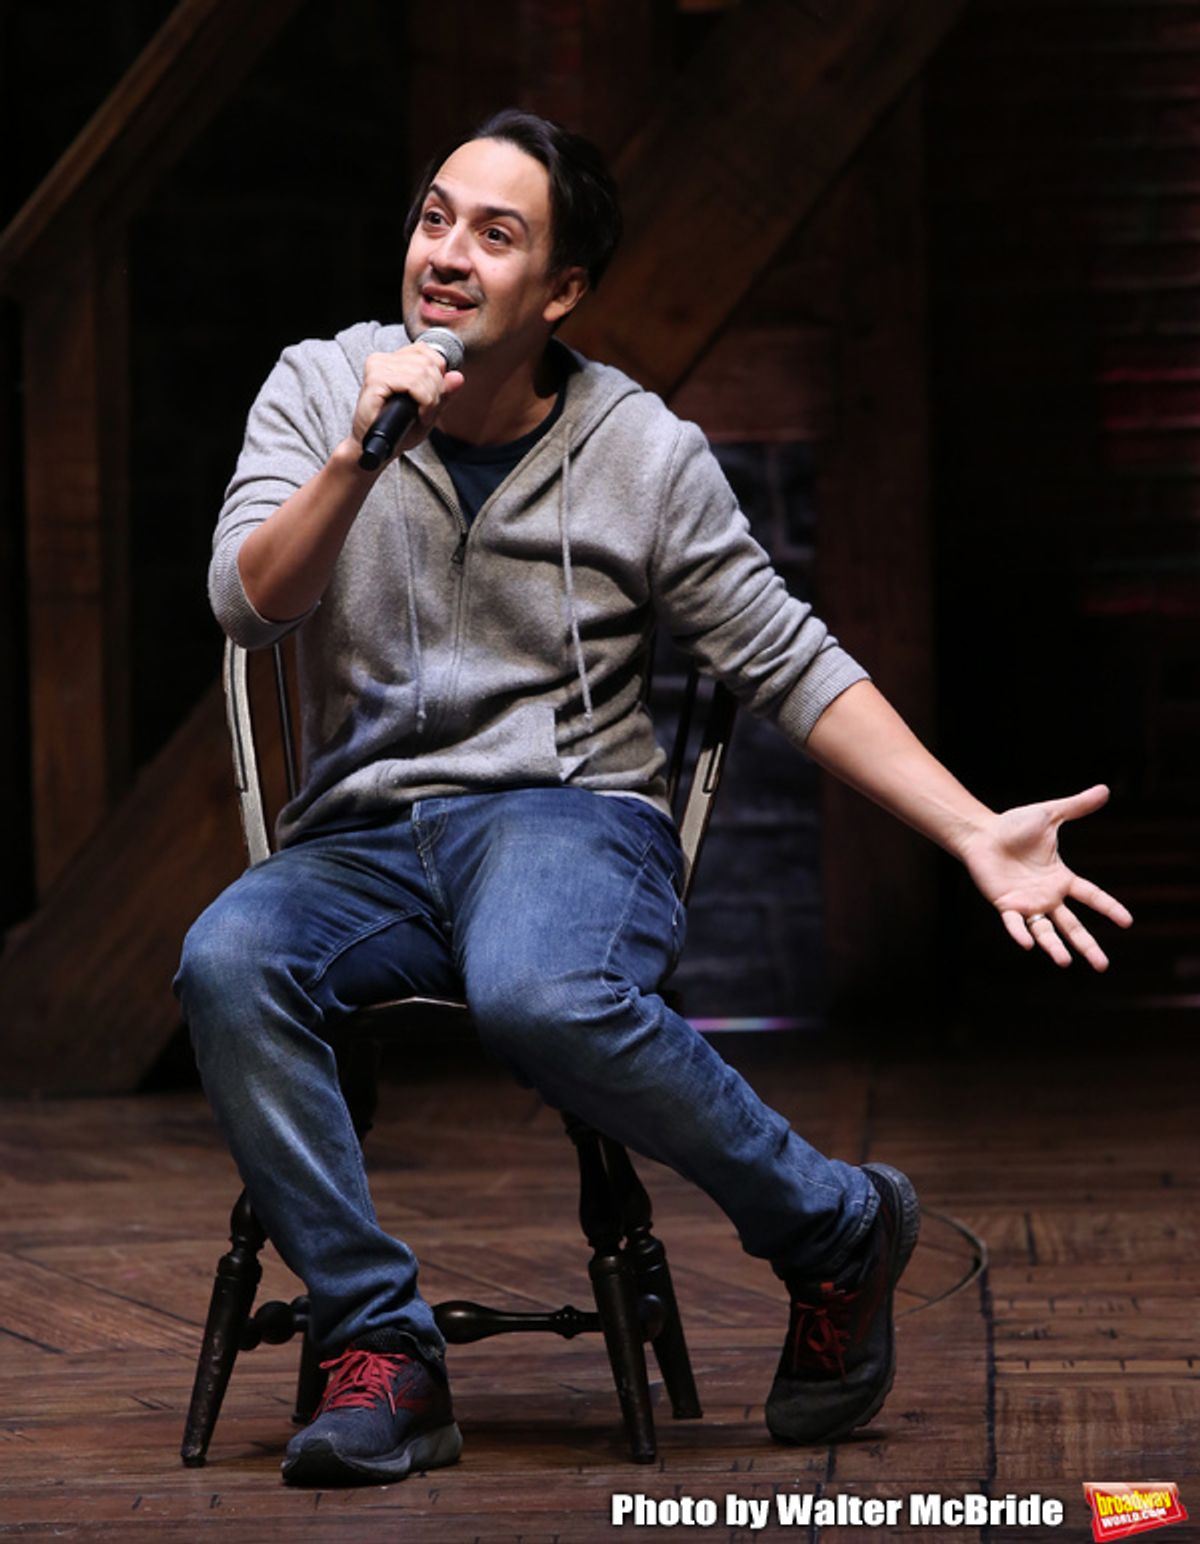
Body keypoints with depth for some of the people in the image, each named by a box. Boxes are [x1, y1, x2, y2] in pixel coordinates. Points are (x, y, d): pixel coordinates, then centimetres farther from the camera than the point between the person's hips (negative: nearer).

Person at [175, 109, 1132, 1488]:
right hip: (361, 840, 2)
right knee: (225, 961, -33)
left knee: (541, 996, -38)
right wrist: (358, 461, -23)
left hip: (570, 814, -2)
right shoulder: (321, 388, 6)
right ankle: (381, 1351, -25)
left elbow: (794, 670, 6)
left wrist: (977, 835, -3)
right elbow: (248, 606, -6)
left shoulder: (646, 454, 2)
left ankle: (839, 1230, -14)